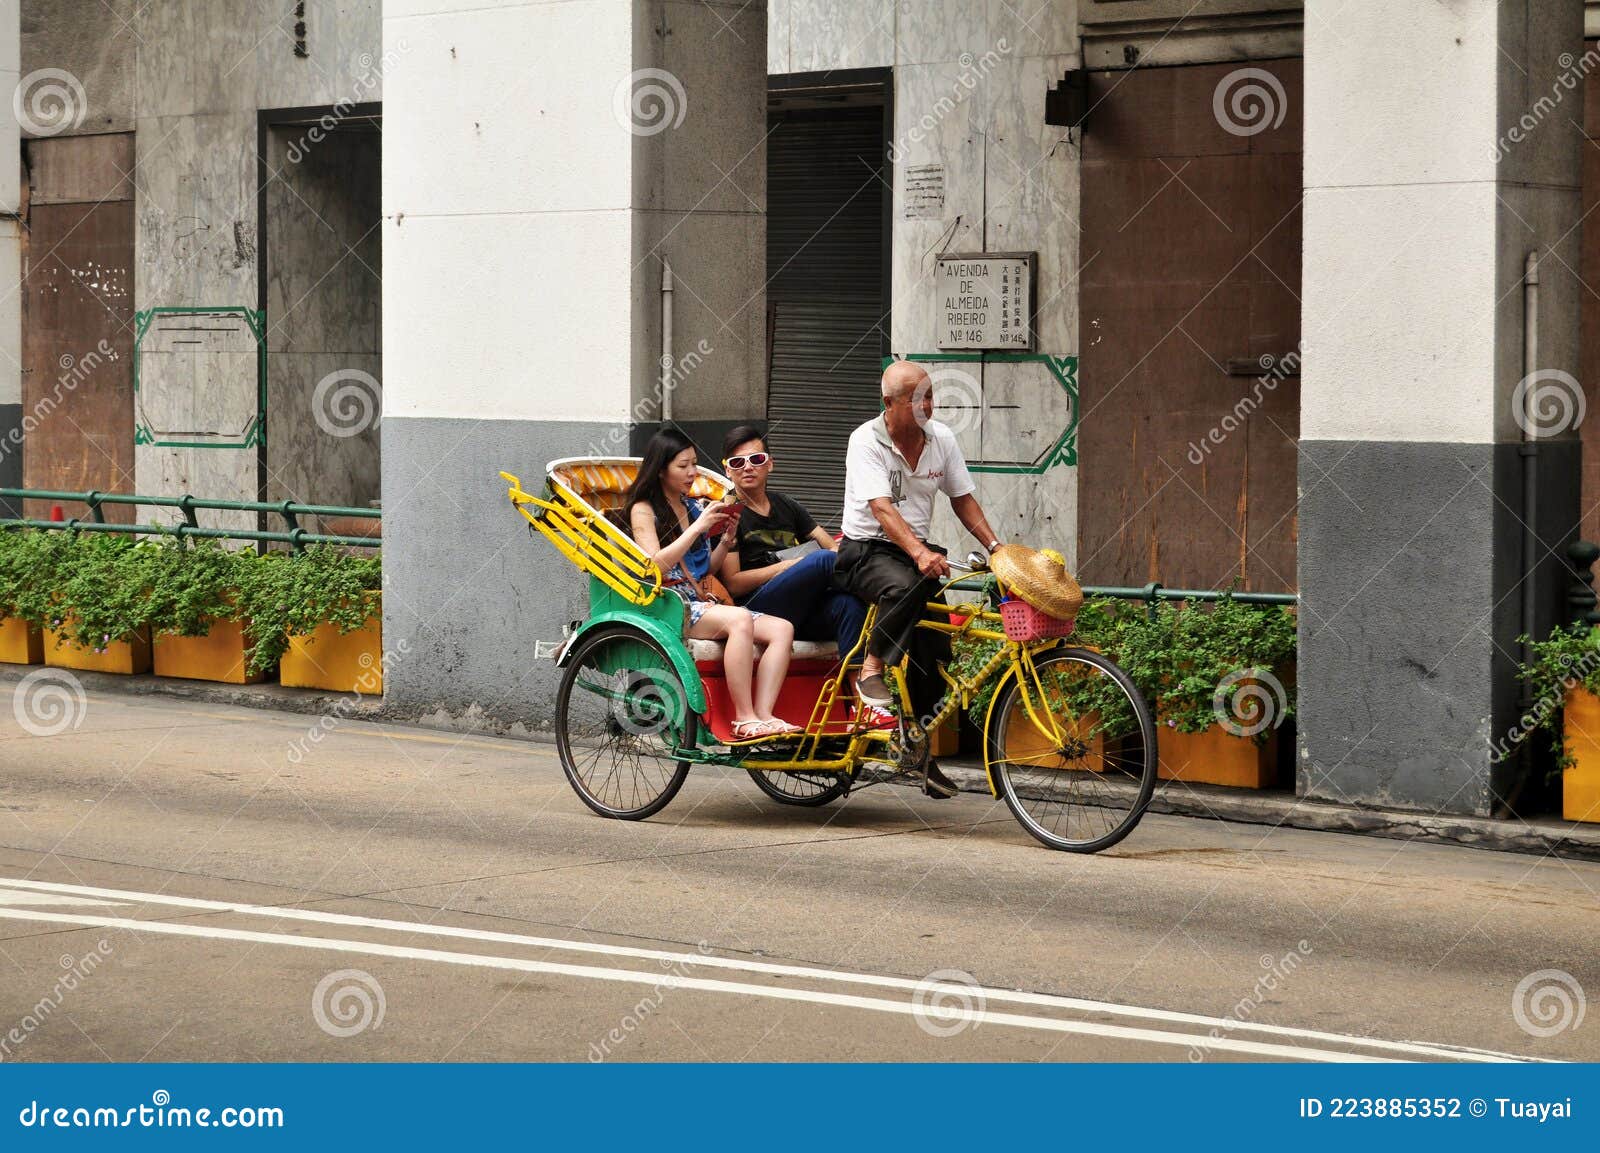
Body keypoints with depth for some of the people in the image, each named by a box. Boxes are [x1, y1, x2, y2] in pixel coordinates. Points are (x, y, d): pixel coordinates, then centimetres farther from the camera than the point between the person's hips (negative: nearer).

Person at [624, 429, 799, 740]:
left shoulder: (695, 507, 20)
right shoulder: (643, 510, 2)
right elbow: (655, 565, -13)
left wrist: (726, 540, 3)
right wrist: (697, 527, -14)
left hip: (701, 602, 7)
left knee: (781, 628, -15)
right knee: (739, 619, -34)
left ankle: (763, 715, -30)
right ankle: (744, 720, -36)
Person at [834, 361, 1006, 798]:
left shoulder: (941, 439, 3)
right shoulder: (867, 440, -15)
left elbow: (963, 499, 11)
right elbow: (881, 508, -27)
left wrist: (995, 545, -5)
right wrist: (919, 553, -42)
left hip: (917, 552, 6)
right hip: (867, 550, -6)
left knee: (935, 655, -4)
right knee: (905, 587, -39)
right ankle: (870, 671, -19)